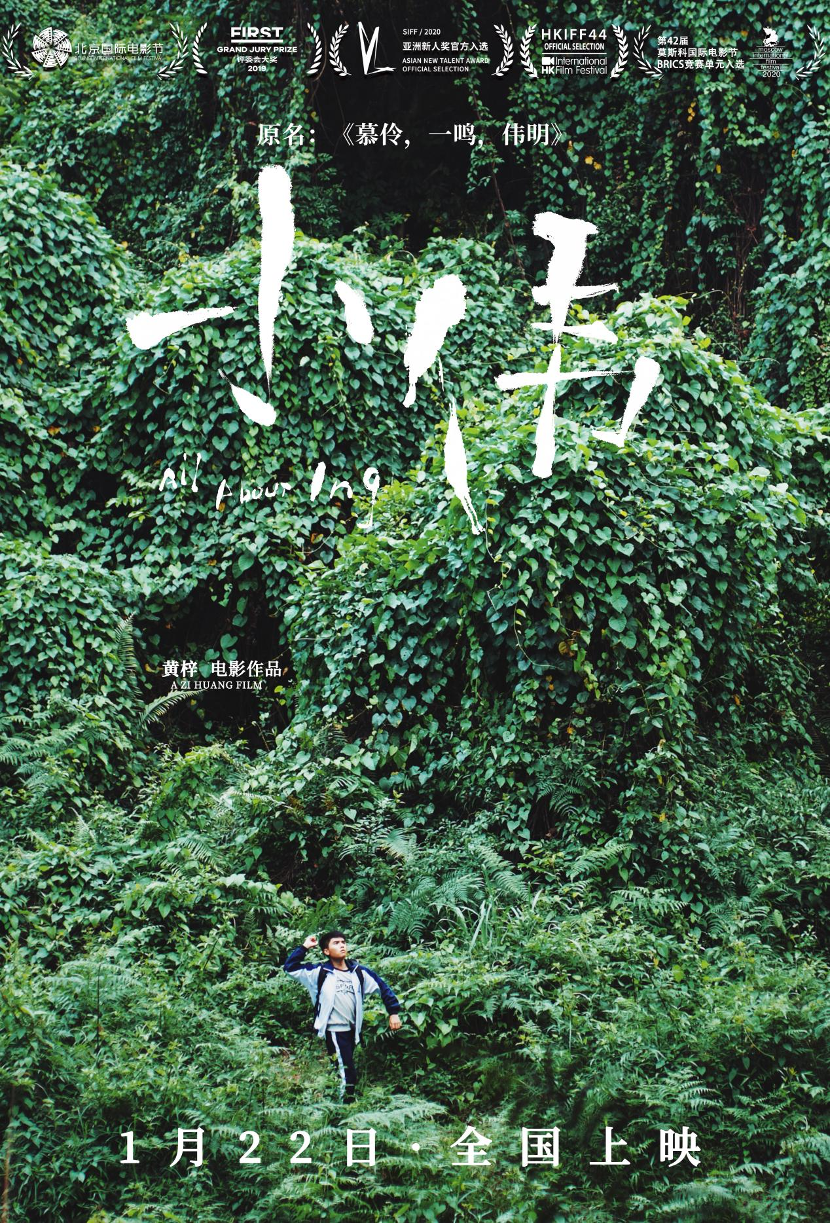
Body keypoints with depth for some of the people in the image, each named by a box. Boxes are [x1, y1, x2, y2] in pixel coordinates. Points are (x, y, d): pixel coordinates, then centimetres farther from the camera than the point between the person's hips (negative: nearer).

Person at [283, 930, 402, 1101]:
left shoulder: (359, 971, 5)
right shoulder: (320, 972, -3)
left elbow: (382, 987, 9)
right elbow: (290, 967, -7)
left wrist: (393, 1012, 2)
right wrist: (304, 947, -9)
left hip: (352, 1029, 5)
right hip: (334, 1031, -5)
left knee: (347, 1071, 15)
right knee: (347, 1073, -11)